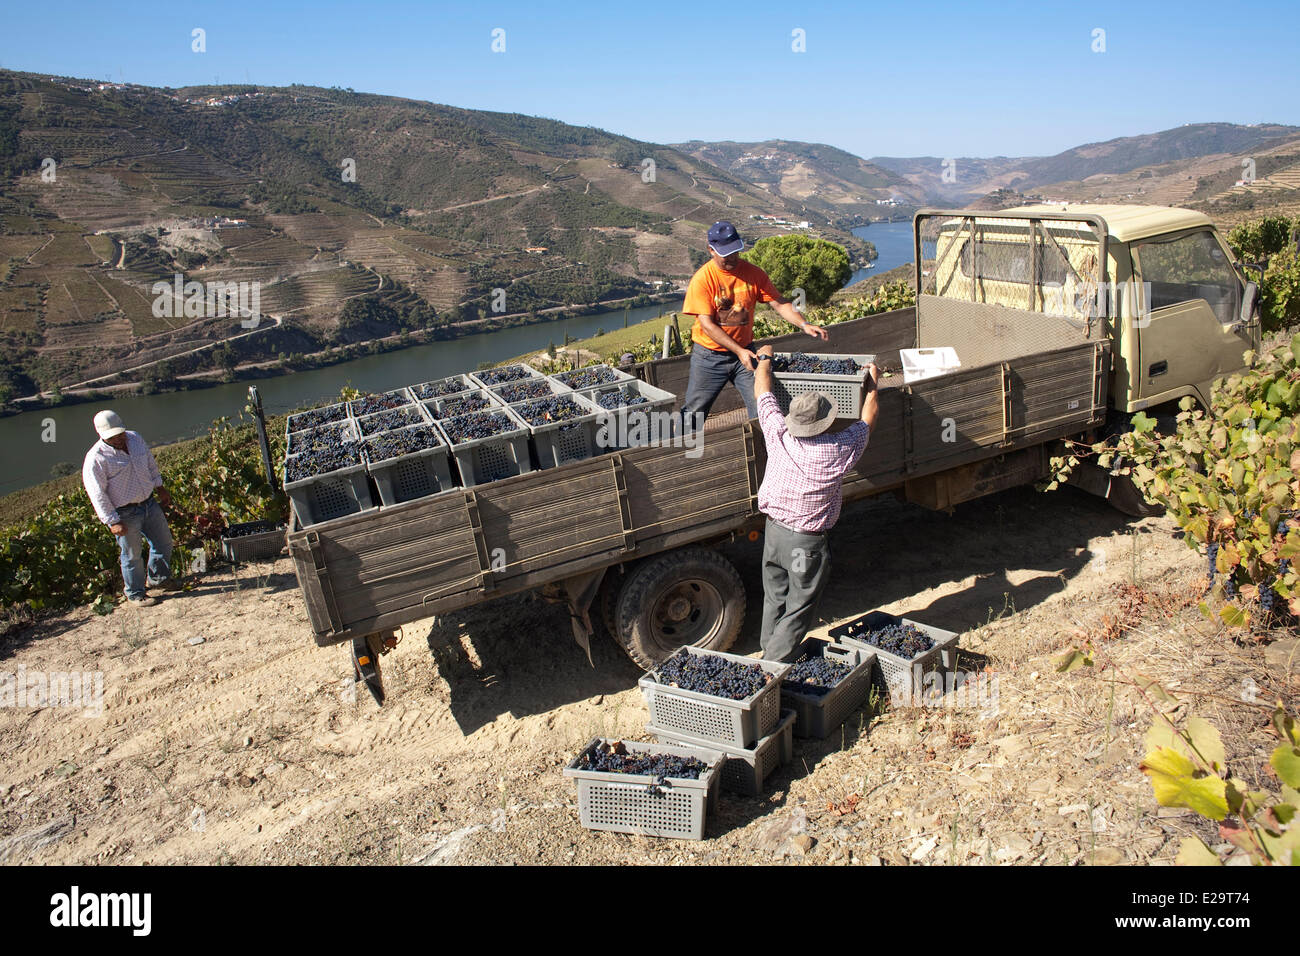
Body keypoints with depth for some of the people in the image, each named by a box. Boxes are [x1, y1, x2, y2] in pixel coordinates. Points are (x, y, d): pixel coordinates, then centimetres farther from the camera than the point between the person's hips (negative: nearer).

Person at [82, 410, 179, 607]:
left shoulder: (135, 438, 0)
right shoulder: (96, 459, -20)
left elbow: (151, 463, 17)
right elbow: (97, 494, -19)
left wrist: (160, 488, 19)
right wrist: (112, 521, -19)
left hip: (149, 503, 7)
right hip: (125, 514, -6)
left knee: (164, 541, 17)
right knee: (132, 554, 4)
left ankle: (159, 578, 40)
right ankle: (136, 594, 22)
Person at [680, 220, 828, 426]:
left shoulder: (753, 273, -4)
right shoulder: (703, 279, -14)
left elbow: (779, 303, -2)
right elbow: (707, 324, -18)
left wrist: (803, 324, -20)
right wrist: (739, 351, -25)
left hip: (745, 351, 3)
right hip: (709, 356, -3)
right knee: (694, 412, 3)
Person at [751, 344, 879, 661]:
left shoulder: (778, 434, -13)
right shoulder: (839, 449, -18)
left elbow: (762, 389, 4)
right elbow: (869, 415, 1)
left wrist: (764, 358, 22)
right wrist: (872, 382, 19)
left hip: (773, 531, 4)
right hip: (807, 543, -4)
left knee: (774, 599, 22)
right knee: (798, 610, 10)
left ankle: (769, 654, 37)